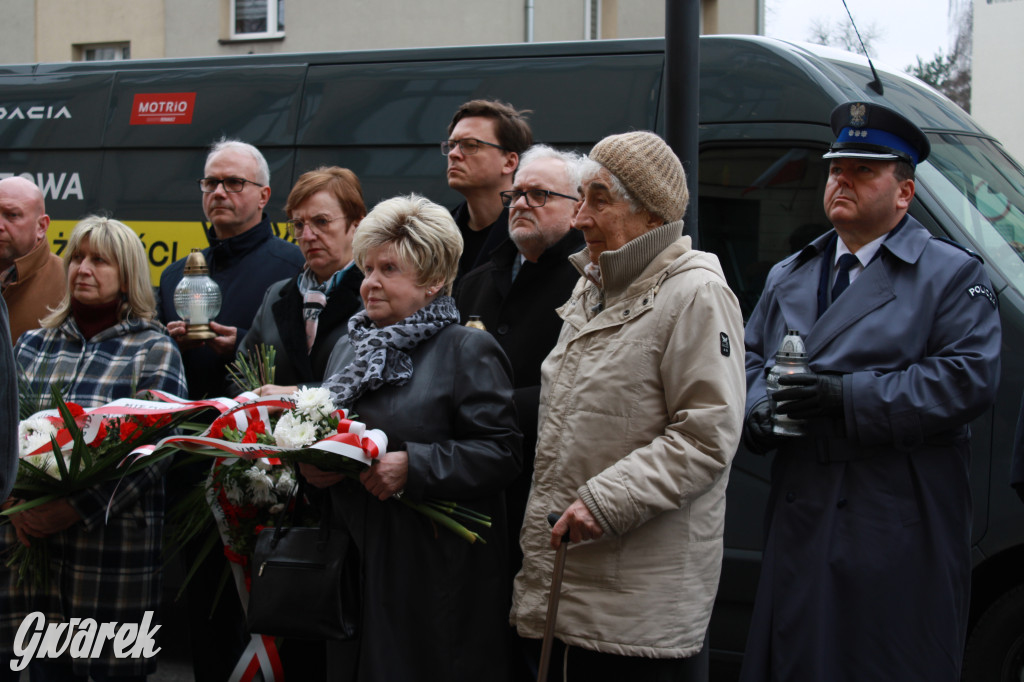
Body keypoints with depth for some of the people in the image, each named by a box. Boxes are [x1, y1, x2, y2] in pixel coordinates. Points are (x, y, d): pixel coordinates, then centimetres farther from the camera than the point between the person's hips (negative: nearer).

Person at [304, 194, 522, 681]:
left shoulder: (469, 350, -6)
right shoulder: (350, 349, 16)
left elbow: (501, 454, -14)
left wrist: (413, 465, -23)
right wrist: (314, 467, 2)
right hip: (356, 563, 6)